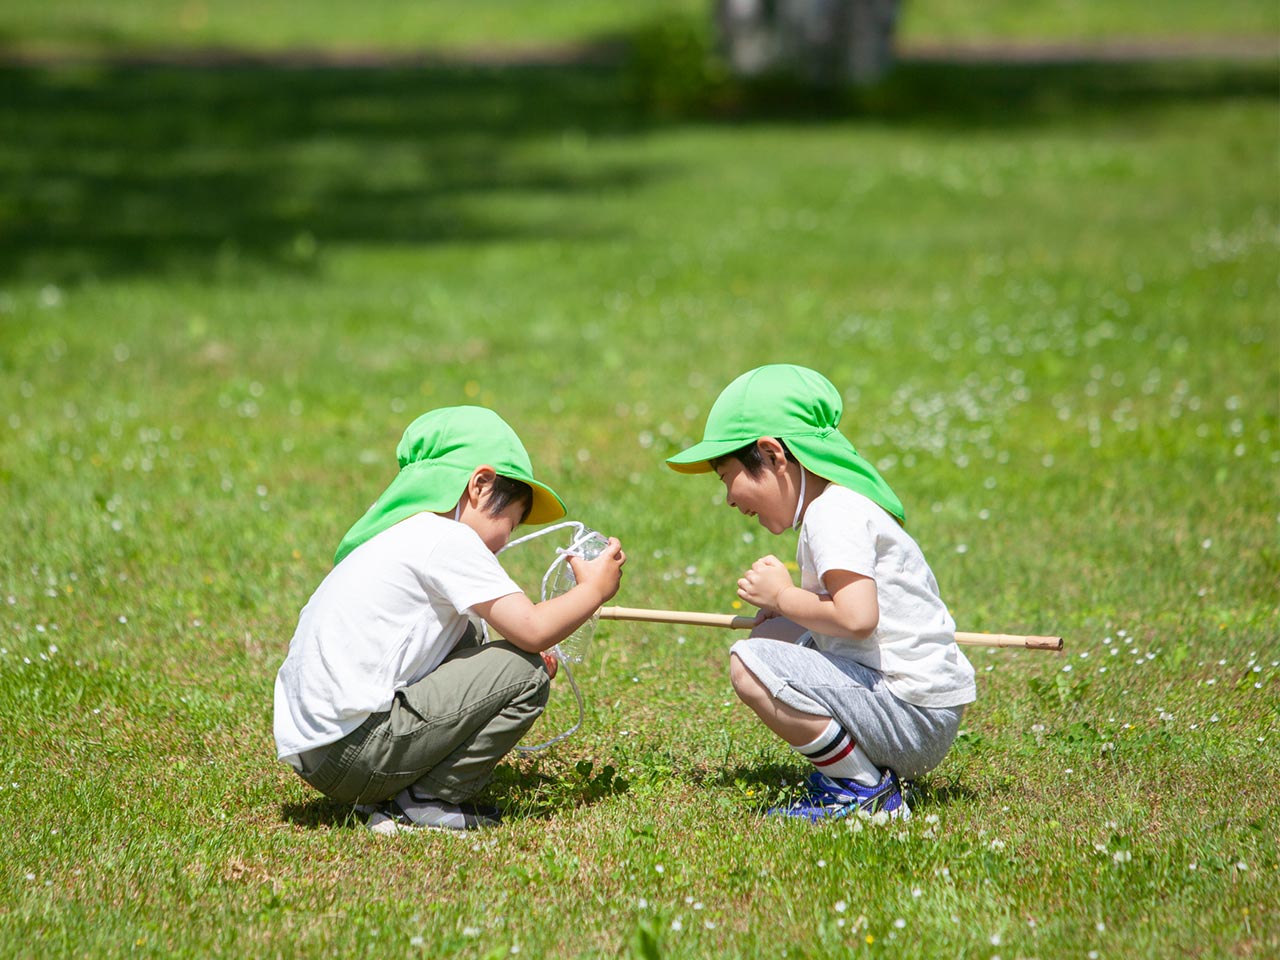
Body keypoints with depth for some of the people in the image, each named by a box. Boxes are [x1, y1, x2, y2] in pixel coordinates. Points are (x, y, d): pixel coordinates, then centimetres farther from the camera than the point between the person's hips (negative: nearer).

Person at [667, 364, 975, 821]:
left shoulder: (835, 514, -14)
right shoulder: (839, 506, 18)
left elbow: (857, 617, -28)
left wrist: (782, 597, -11)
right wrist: (788, 602, 7)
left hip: (913, 719, -11)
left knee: (750, 664, -21)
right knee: (773, 634, 24)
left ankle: (865, 790, -11)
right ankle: (869, 768, 13)